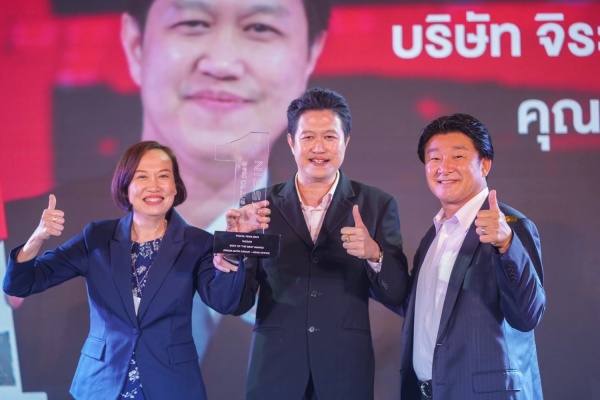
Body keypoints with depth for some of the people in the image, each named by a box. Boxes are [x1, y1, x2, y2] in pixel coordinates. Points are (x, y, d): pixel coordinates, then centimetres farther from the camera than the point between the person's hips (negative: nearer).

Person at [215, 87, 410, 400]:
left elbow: (396, 295, -1)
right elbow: (239, 303, 0)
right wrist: (236, 252, -19)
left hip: (345, 373, 0)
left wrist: (375, 255, -19)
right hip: (274, 373, 0)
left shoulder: (377, 206, 2)